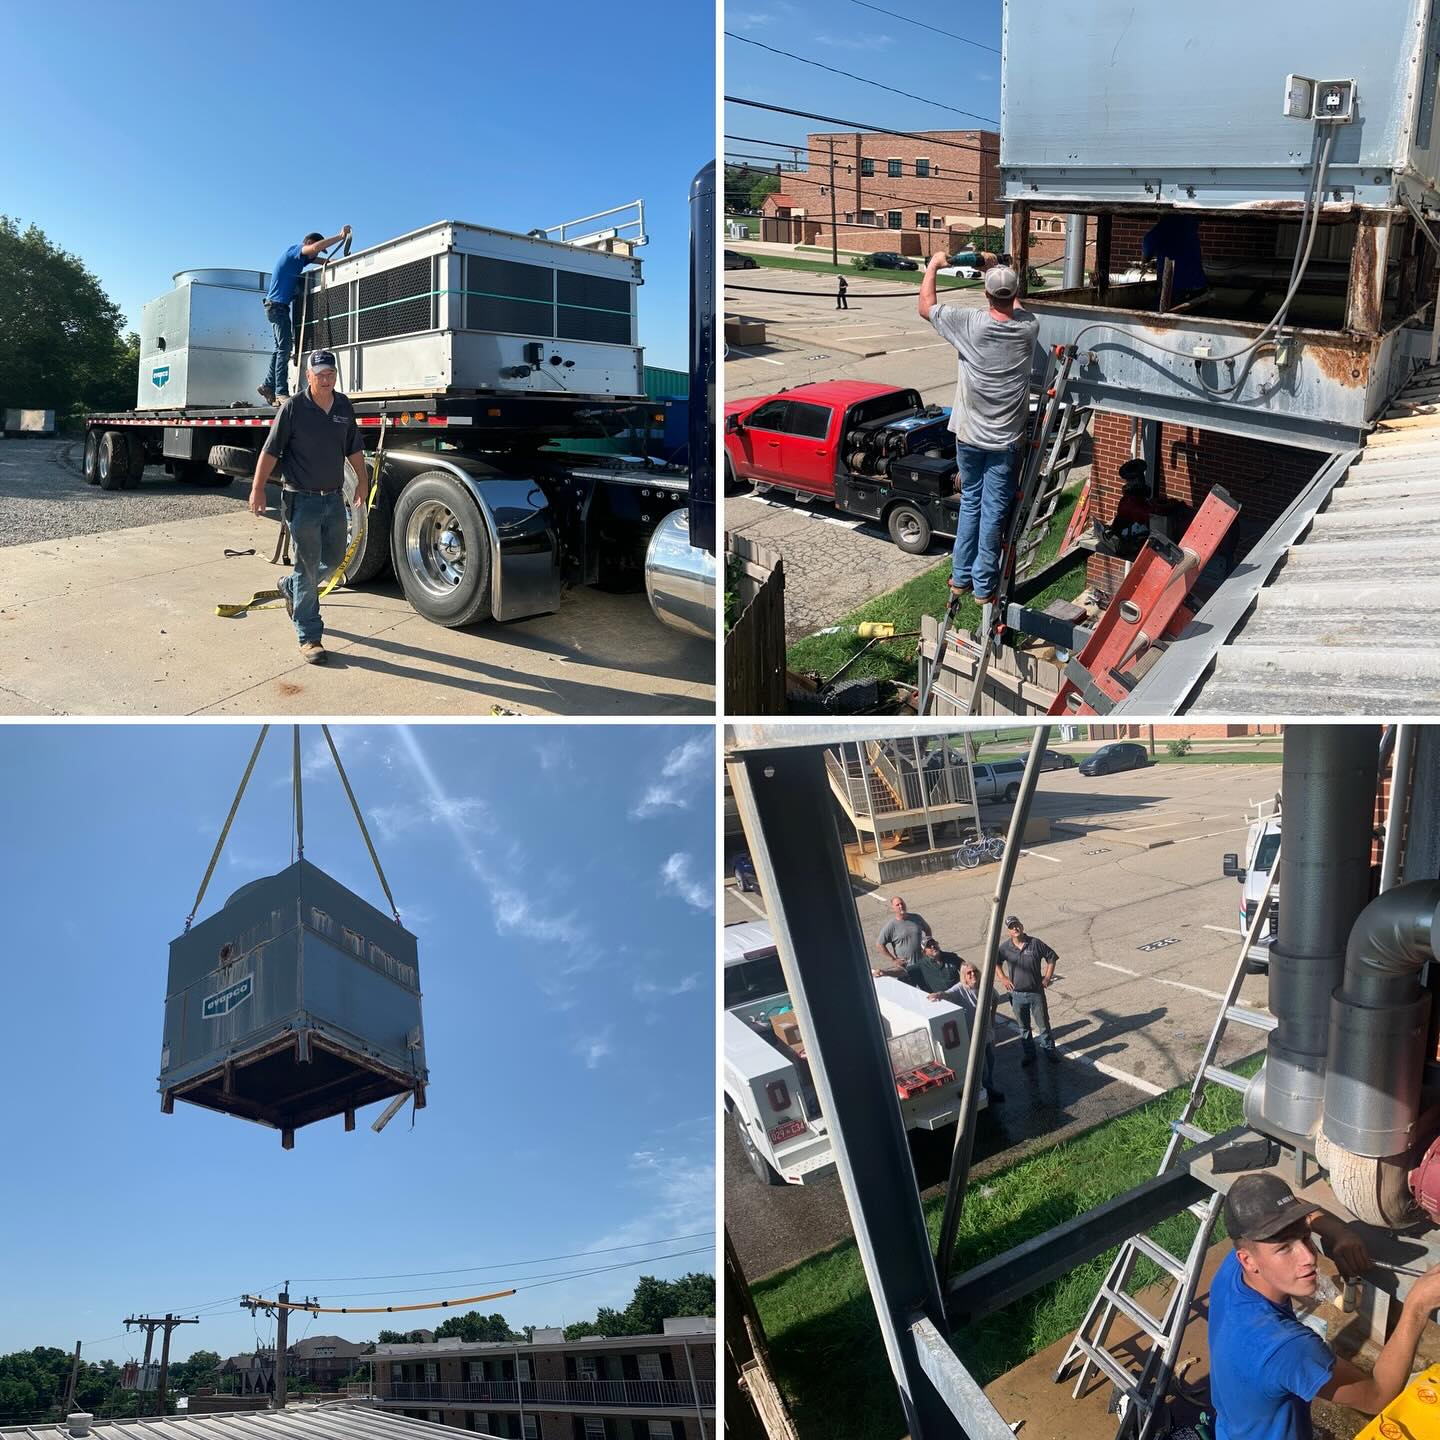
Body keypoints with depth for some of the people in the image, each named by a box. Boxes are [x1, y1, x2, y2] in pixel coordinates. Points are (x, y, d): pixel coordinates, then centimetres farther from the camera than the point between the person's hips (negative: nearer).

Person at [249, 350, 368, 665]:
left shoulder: (344, 407, 6)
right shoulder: (293, 407, -10)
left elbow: (354, 449, 19)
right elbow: (270, 451, -9)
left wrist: (362, 481, 18)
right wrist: (258, 489, -11)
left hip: (334, 498, 6)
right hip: (303, 500, -6)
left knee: (334, 558, 19)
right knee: (308, 568, -1)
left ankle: (290, 586, 47)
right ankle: (309, 637, 6)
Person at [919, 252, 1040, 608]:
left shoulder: (969, 322, -14)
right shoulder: (1028, 327, -8)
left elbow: (925, 307, 2)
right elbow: (1014, 306, 18)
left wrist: (933, 264, 13)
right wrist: (997, 268, 23)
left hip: (968, 435, 1)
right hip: (1005, 439, -1)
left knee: (970, 502, 17)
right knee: (994, 511, 5)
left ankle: (961, 576, 24)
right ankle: (984, 586, 12)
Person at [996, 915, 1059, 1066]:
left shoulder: (1035, 944, -10)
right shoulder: (1004, 948, -6)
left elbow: (1052, 957, 1)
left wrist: (1047, 977, -2)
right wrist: (1002, 978, 3)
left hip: (1036, 992, -1)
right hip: (1017, 994, 1)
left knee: (1043, 1023, 10)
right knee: (1024, 1026, 14)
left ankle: (1049, 1050, 27)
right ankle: (1028, 1053, 28)